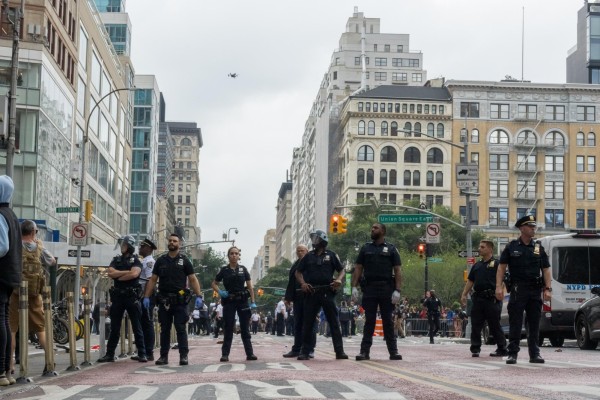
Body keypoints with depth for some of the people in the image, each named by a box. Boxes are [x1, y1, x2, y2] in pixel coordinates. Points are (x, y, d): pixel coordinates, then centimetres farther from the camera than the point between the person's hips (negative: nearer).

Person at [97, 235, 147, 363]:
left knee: (137, 327, 0)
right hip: (118, 296, 4)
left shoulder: (135, 260, 3)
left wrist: (118, 276, -6)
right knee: (114, 327, 7)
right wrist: (127, 272, -7)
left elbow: (134, 274, -16)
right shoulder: (116, 260, 15)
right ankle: (109, 354, 11)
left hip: (132, 296, -4)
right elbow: (110, 273, -2)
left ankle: (142, 354, 1)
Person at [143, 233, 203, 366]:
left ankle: (183, 356, -5)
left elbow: (193, 279, 2)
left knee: (181, 328, -5)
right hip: (164, 300, 3)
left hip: (180, 300, -3)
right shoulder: (161, 260, 12)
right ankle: (163, 356, 11)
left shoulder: (184, 260, 5)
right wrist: (146, 296, 2)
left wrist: (199, 296, -9)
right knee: (164, 329, 6)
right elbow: (153, 280, 12)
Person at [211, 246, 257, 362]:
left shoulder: (243, 269, 5)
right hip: (229, 301, 0)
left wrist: (252, 302, -3)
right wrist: (220, 292, -6)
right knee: (228, 328, 0)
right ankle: (225, 354, 3)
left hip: (242, 301, 1)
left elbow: (250, 286, 4)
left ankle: (250, 353, 5)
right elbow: (214, 283, 13)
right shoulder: (224, 270, 3)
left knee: (245, 328, 3)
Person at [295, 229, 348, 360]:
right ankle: (305, 352, 6)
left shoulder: (331, 255, 9)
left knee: (334, 322, -1)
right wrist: (302, 283, -2)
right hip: (311, 292, 2)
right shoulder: (308, 256, 13)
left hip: (327, 292, -2)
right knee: (307, 323, 1)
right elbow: (298, 272, 16)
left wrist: (338, 279, -8)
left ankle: (339, 351, 1)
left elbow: (341, 270, 12)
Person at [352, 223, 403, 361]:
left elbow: (397, 271, 2)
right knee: (369, 321, 1)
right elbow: (358, 269, 9)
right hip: (369, 289, 1)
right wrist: (354, 287, -3)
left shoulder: (391, 249, 7)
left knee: (388, 321, 3)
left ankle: (393, 351, 5)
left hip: (387, 289, -1)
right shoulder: (366, 248, 13)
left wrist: (397, 290, -9)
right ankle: (364, 351, 1)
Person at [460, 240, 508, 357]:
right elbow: (470, 281, 20)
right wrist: (464, 295, 12)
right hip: (478, 298, 6)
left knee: (495, 326, -1)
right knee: (475, 325, 4)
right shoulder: (477, 265, 18)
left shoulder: (496, 264, -2)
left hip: (491, 299, -6)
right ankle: (475, 349, 8)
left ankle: (502, 349, 7)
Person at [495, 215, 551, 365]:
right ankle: (512, 354, 0)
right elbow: (501, 267, 3)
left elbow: (546, 269, 10)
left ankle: (534, 354, 13)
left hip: (535, 290, 3)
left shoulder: (539, 248, 11)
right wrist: (499, 286, -8)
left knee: (534, 324, 6)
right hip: (518, 289, -3)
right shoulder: (511, 247, 4)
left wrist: (547, 289, -1)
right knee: (515, 324, -3)